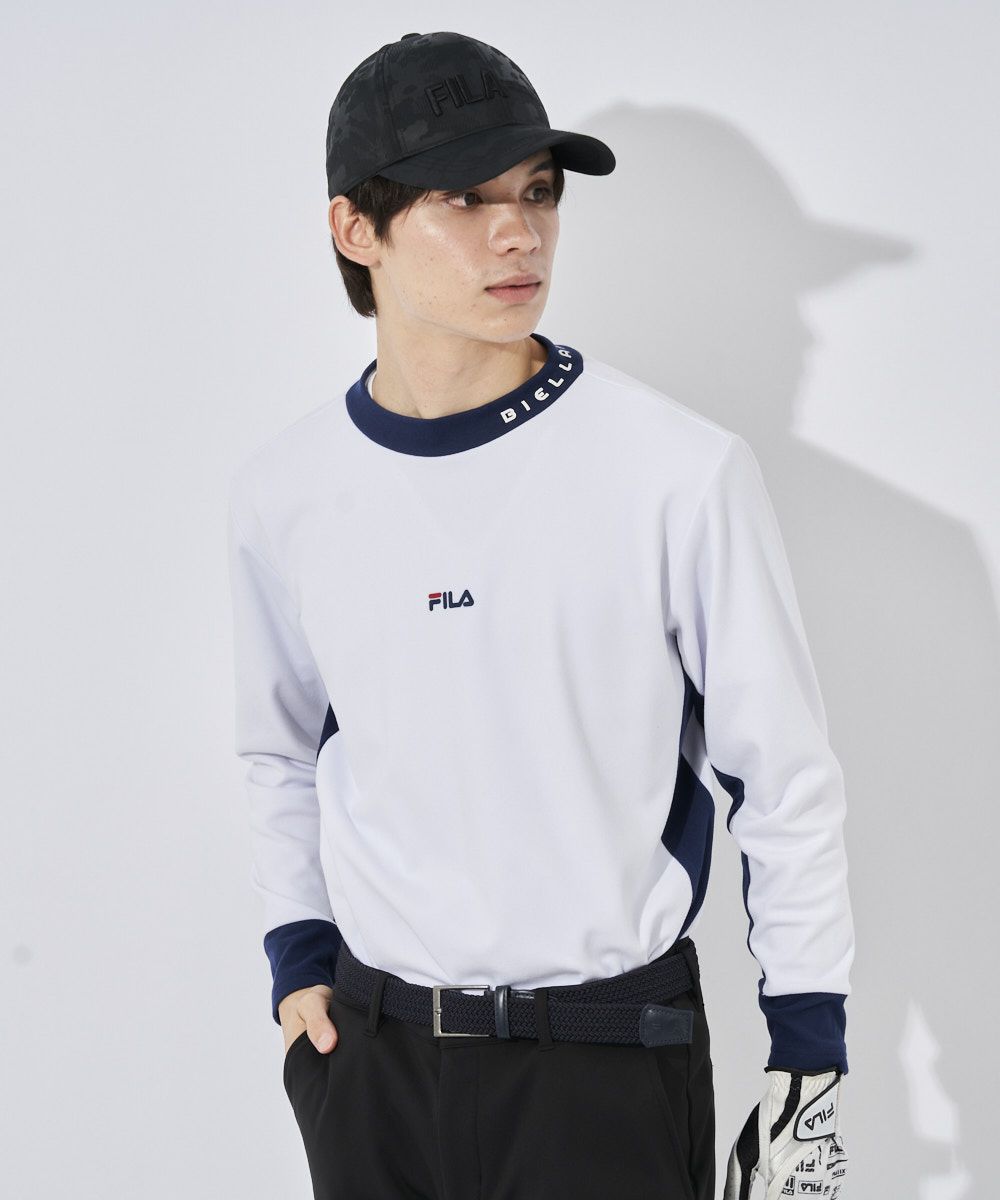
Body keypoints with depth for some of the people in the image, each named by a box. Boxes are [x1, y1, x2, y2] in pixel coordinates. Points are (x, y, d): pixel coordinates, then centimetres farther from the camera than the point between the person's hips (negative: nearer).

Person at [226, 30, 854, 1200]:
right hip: (366, 1057, 3)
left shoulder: (683, 472, -11)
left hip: (610, 1065, -3)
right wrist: (297, 958, 6)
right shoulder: (282, 493, 0)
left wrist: (810, 1061, -3)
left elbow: (785, 779, -4)